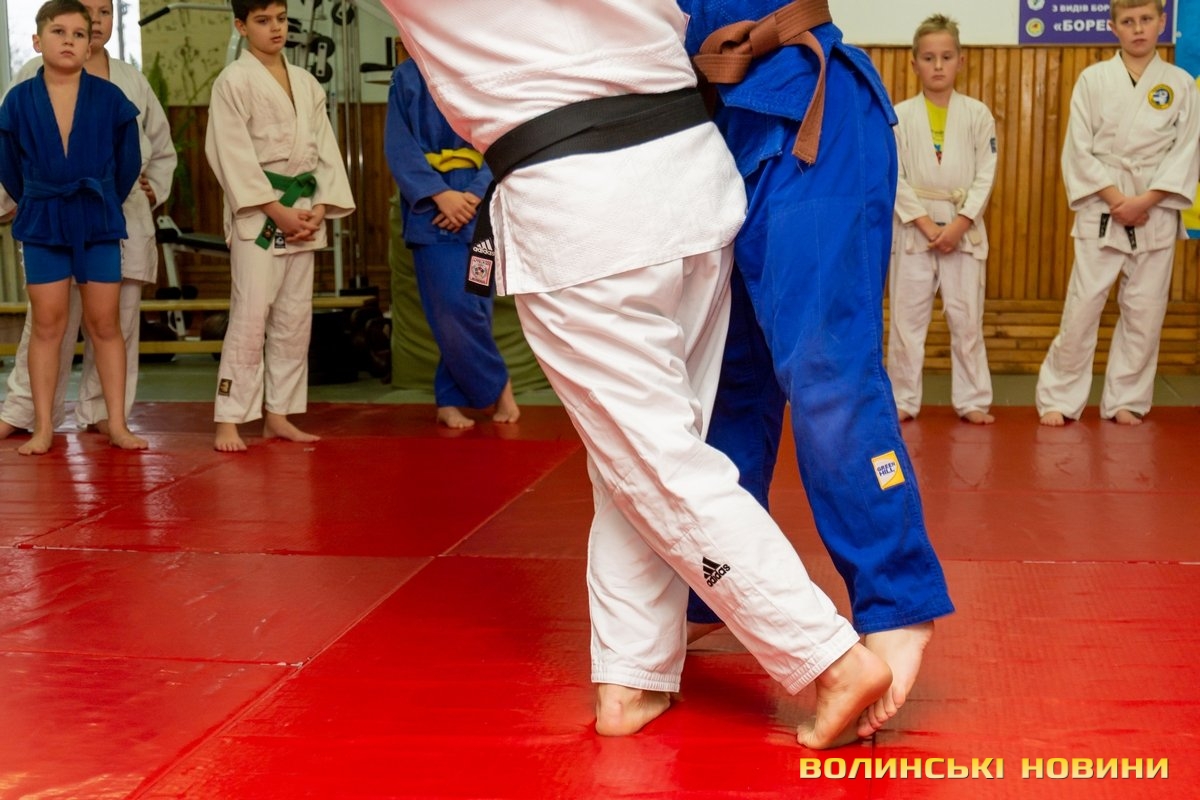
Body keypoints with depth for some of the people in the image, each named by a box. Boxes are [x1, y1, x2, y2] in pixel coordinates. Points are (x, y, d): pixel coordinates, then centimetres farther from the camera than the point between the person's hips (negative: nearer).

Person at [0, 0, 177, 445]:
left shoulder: (132, 81, 14)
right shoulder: (37, 75, 3)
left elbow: (162, 147, 23)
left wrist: (154, 189, 11)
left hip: (126, 217, 4)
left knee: (118, 321, 4)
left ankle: (102, 412, 14)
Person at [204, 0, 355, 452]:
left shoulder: (306, 84, 13)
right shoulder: (233, 82, -5)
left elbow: (326, 149, 10)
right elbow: (234, 156, -11)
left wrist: (319, 210, -3)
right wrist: (278, 211, -16)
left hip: (303, 214, 6)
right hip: (257, 214, -6)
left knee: (295, 319, 8)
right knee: (250, 316, -11)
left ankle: (278, 415, 18)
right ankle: (229, 421, -6)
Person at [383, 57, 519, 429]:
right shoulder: (407, 77, 4)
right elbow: (399, 147, -2)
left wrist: (474, 196, -15)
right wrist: (440, 194, -15)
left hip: (480, 210, 2)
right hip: (432, 213, -1)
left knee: (472, 308, 2)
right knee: (455, 307, -14)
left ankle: (449, 401, 18)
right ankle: (498, 383, 6)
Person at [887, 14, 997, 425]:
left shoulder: (978, 114, 0)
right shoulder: (900, 116, -2)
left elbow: (985, 176, -2)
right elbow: (894, 178, -5)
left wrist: (958, 225, -12)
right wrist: (927, 225, -12)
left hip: (964, 229, 0)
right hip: (913, 229, 0)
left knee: (966, 318, 5)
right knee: (907, 317, 4)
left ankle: (971, 399, 15)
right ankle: (903, 399, 14)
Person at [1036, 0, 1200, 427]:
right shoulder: (1093, 79, -1)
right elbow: (1079, 151, -4)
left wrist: (1145, 201, -13)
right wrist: (1115, 199, -12)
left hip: (1156, 212, 2)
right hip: (1101, 211, -2)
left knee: (1145, 311, 6)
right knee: (1082, 307, -3)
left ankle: (1125, 400, 18)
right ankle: (1059, 398, 8)